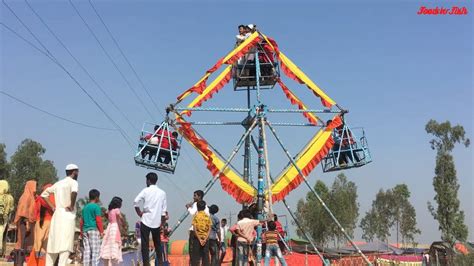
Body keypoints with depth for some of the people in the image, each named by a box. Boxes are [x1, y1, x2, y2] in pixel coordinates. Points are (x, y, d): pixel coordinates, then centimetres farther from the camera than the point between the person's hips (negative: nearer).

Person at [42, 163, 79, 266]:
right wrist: (72, 205, -13)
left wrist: (52, 206, 17)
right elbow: (74, 192, -27)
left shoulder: (58, 183, 17)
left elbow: (44, 194, 23)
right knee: (65, 245, -9)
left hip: (57, 215, 7)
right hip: (68, 215, -7)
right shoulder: (73, 182, -4)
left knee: (53, 243, 11)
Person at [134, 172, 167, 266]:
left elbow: (136, 202, -11)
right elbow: (163, 210, 6)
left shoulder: (146, 190, -4)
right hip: (157, 222, 3)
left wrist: (139, 213, 2)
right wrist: (162, 222, 13)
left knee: (145, 244, 1)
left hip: (146, 221, -3)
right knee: (157, 244, 15)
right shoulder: (162, 193, 6)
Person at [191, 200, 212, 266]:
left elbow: (195, 229, -11)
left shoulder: (196, 216, -4)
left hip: (197, 238, -2)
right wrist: (205, 239, -7)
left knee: (196, 256, 1)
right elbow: (209, 230, -3)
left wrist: (199, 239, -9)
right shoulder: (208, 216, 3)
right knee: (205, 256, 6)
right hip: (205, 238, 2)